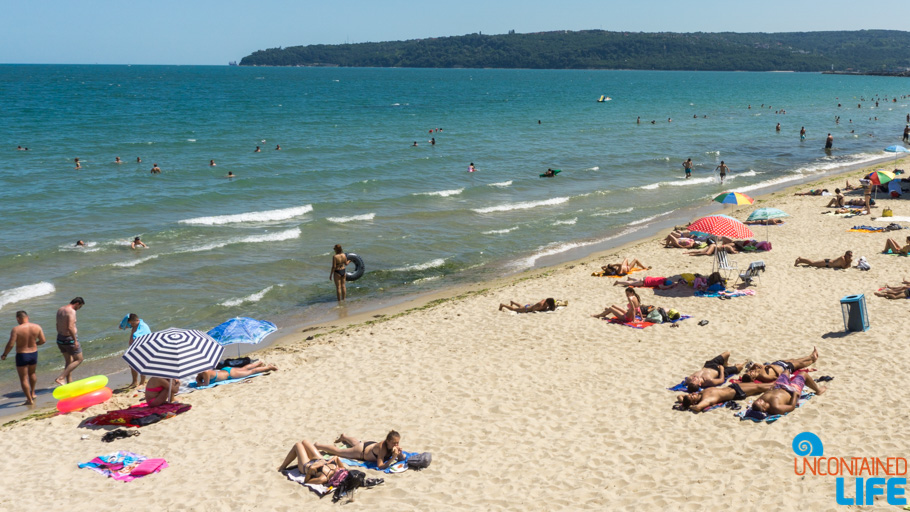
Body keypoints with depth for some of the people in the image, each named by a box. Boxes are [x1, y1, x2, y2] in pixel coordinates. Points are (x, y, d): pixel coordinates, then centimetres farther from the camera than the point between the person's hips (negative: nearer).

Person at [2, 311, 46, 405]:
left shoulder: (16, 329, -19)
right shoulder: (37, 327, -8)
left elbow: (10, 344, -20)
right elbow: (43, 340, -1)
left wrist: (4, 355, -5)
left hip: (21, 355, -5)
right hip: (34, 354, 5)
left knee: (23, 378, 7)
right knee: (32, 373, 30)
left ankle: (30, 400, 10)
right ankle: (32, 393, 38)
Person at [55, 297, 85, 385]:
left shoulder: (60, 310, 9)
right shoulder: (71, 311, -19)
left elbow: (58, 325, 16)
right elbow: (70, 327, -27)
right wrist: (75, 340, -21)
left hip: (60, 338, 9)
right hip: (69, 339, -9)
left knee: (68, 361, 18)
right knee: (78, 360, 4)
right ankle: (61, 378, -5)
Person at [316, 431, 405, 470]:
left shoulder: (394, 445, -28)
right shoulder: (382, 447, -45)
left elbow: (402, 459, -18)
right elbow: (380, 466, -49)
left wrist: (399, 453, -40)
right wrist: (393, 458, -57)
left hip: (372, 444, 6)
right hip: (361, 451, -6)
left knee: (356, 443, 40)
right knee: (337, 451, 14)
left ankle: (343, 437, 68)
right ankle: (318, 445, 35)